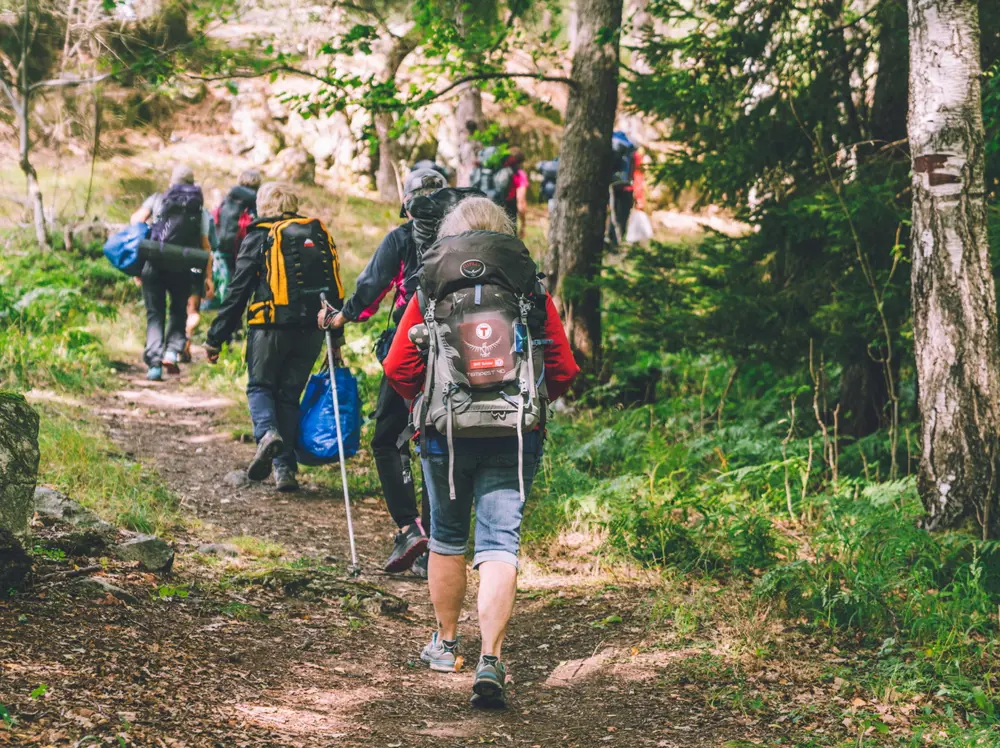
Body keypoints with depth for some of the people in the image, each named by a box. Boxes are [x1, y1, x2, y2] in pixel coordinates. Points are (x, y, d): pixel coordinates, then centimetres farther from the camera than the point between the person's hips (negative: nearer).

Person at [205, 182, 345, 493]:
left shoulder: (259, 237, -1)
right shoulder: (320, 234, 12)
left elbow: (238, 291, -3)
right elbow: (334, 287, 13)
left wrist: (216, 338, 3)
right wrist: (337, 338, 18)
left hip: (272, 328, -4)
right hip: (312, 332, 4)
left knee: (260, 386, 12)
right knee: (289, 394, 12)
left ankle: (266, 433, -18)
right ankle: (285, 468, 6)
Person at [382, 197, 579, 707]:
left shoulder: (429, 292, 2)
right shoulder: (533, 292, 3)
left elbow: (397, 368, -3)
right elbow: (564, 371, 3)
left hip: (445, 433, 1)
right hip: (515, 436, 0)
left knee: (447, 537, 19)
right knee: (499, 543, -3)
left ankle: (445, 644, 33)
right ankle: (490, 661, -16)